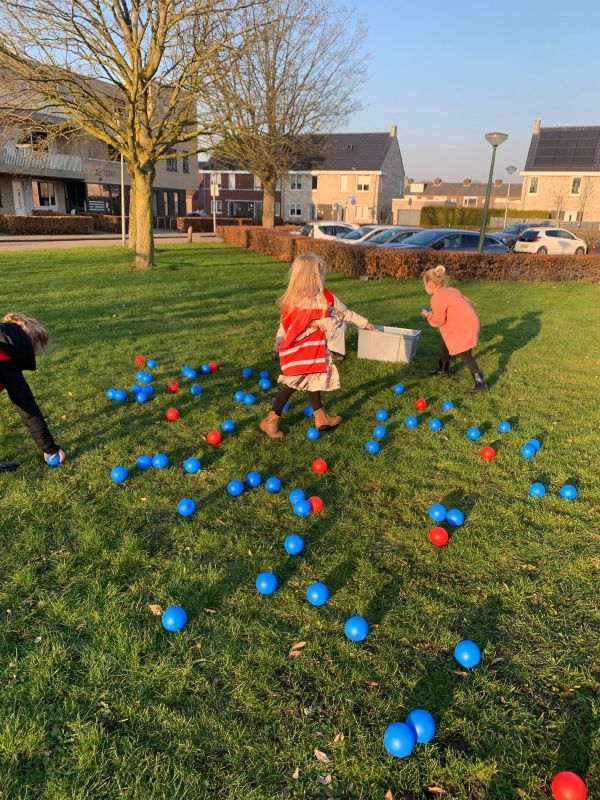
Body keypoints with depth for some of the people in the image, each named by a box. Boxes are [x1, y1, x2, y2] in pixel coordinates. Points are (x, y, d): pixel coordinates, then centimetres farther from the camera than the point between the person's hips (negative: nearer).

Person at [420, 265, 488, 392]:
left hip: (464, 327, -10)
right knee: (446, 344, 25)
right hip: (468, 321, 10)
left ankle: (480, 383, -10)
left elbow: (438, 321, -16)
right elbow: (465, 300, 12)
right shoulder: (450, 291, 7)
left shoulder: (437, 299, -20)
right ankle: (443, 369, 46)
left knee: (464, 355, -9)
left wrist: (428, 315, 2)